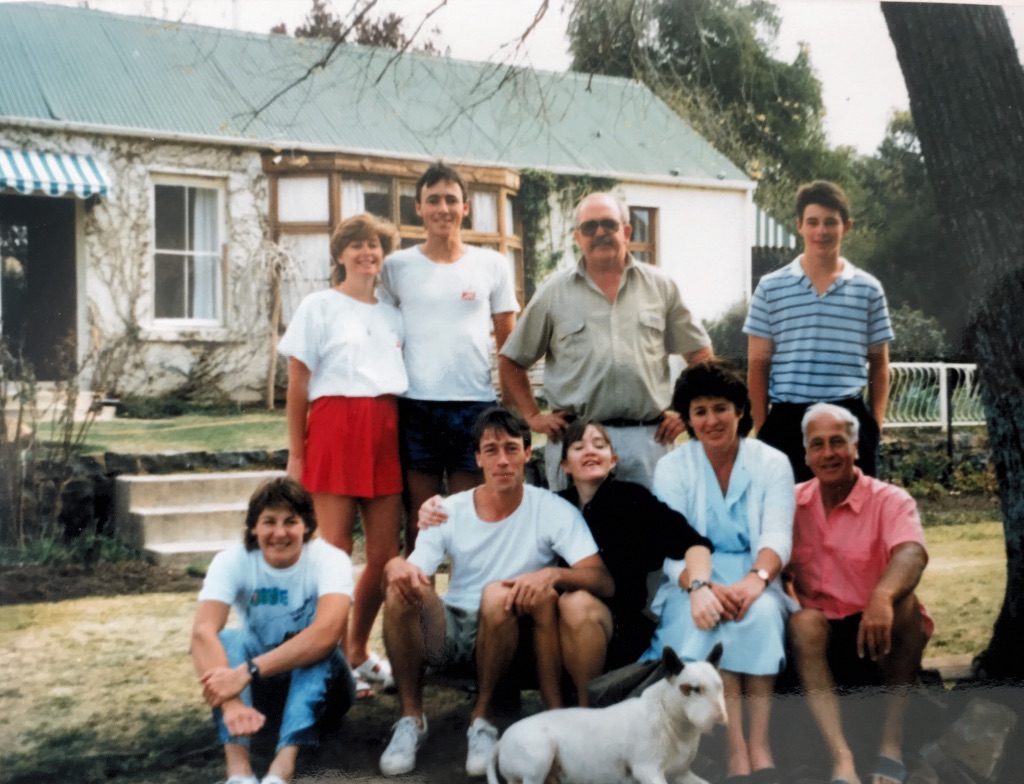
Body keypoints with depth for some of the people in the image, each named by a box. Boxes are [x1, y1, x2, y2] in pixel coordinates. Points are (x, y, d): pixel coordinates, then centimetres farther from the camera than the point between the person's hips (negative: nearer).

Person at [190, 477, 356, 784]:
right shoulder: (232, 562, -16)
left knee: (320, 651, -34)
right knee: (227, 640, -28)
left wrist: (248, 672, -48)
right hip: (261, 687, 2)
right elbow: (203, 632, -33)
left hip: (319, 680, -1)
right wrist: (230, 701, -50)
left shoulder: (330, 560, -21)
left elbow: (326, 633, -39)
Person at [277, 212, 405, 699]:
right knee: (336, 551, -4)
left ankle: (358, 651, 21)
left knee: (386, 553, 5)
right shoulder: (319, 306, 5)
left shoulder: (392, 315, 18)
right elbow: (297, 383, 1)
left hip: (385, 431, 5)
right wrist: (296, 454, -4)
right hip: (335, 426, -5)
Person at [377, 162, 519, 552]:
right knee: (418, 519, 5)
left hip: (475, 405, 0)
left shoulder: (493, 265, 7)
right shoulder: (397, 266, 6)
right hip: (415, 406, 0)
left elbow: (507, 341, 11)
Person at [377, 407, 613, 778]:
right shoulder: (449, 511, 0)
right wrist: (398, 567, -33)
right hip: (448, 634, 2)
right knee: (401, 590, -27)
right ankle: (411, 719, -11)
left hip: (507, 634, -2)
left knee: (497, 596, -35)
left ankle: (482, 718, -13)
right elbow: (415, 571, -7)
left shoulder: (554, 511, -7)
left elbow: (603, 581, -17)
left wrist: (552, 574, -38)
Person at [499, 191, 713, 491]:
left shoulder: (660, 286, 10)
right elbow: (510, 361, 12)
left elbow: (700, 354, 15)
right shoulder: (554, 292, 7)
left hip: (647, 436, 1)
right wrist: (532, 417, 4)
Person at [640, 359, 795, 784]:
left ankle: (759, 746, -33)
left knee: (760, 613, -33)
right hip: (693, 585, 0)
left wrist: (754, 580, -33)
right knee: (707, 618, -34)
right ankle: (735, 749, -36)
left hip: (755, 582, 1)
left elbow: (777, 537, -10)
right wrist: (700, 586, -32)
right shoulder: (672, 467, 4)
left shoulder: (772, 462, 4)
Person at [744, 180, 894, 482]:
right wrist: (761, 429, -1)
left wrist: (876, 423, 3)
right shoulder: (771, 288, 4)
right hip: (787, 421, -1)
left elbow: (879, 364, 13)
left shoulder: (868, 289, 7)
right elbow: (758, 364, 5)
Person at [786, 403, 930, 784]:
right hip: (823, 640, 2)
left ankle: (891, 741, -25)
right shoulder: (793, 503, 6)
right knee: (804, 621, -30)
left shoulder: (890, 501, -6)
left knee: (903, 602, -31)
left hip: (881, 639, -2)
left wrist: (883, 596, -49)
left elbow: (912, 553, -28)